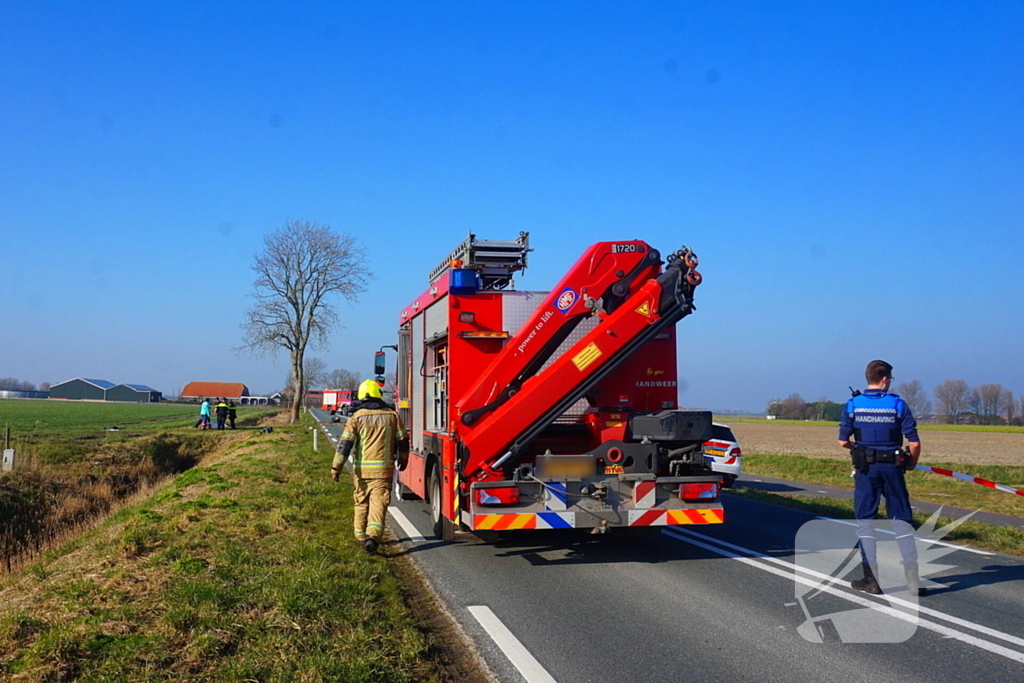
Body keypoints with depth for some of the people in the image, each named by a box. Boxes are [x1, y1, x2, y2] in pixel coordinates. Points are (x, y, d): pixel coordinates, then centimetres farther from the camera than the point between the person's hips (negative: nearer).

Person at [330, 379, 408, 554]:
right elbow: (402, 441, 8)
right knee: (378, 503, -4)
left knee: (361, 502, 17)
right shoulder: (392, 415, 2)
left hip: (361, 469, 1)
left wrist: (336, 468, -6)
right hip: (383, 469, -1)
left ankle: (361, 536, 28)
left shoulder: (357, 417, -2)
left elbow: (345, 443, -8)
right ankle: (374, 535, -22)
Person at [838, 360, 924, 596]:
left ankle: (871, 578, 8)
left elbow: (843, 441, -1)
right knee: (901, 519, 9)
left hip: (865, 468, 0)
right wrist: (912, 463, 12)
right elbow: (914, 443, -7)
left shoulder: (853, 405, -2)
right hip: (892, 467, 0)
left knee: (865, 520, 7)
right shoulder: (898, 404, -5)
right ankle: (912, 577, 8)